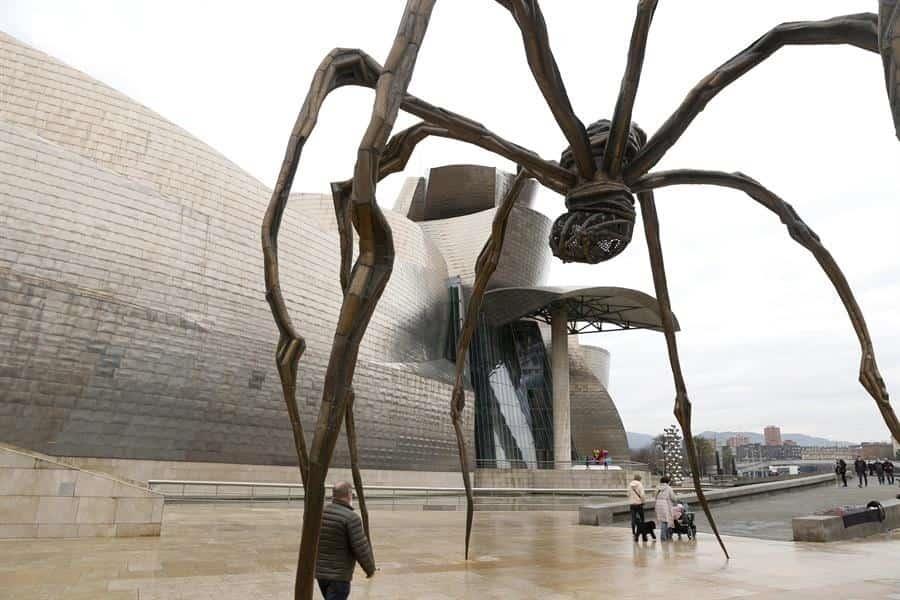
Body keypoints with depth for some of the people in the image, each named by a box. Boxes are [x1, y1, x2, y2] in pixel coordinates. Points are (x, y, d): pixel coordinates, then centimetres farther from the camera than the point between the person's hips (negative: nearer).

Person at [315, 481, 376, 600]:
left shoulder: (320, 513, 3)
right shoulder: (351, 517, -18)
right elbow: (361, 549, -18)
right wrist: (370, 568, -1)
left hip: (320, 571, 8)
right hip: (338, 575, -8)